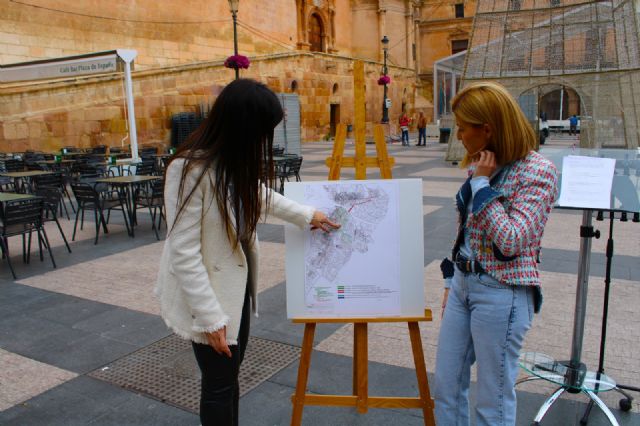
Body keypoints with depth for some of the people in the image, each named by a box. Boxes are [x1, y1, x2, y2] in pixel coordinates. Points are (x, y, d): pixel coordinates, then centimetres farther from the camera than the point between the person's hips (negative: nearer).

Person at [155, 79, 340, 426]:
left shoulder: (236, 160, -3)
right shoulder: (190, 169, -27)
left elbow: (259, 196, 19)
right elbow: (184, 254, -25)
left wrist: (306, 215, 23)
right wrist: (209, 316, -22)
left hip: (236, 283, 8)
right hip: (204, 292, -8)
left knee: (230, 371, 21)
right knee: (219, 382, 7)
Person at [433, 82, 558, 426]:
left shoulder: (537, 171, -16)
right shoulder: (481, 165, 7)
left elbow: (511, 241, -25)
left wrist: (482, 183, -21)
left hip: (502, 294, -8)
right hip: (463, 284, 8)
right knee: (445, 387, 16)